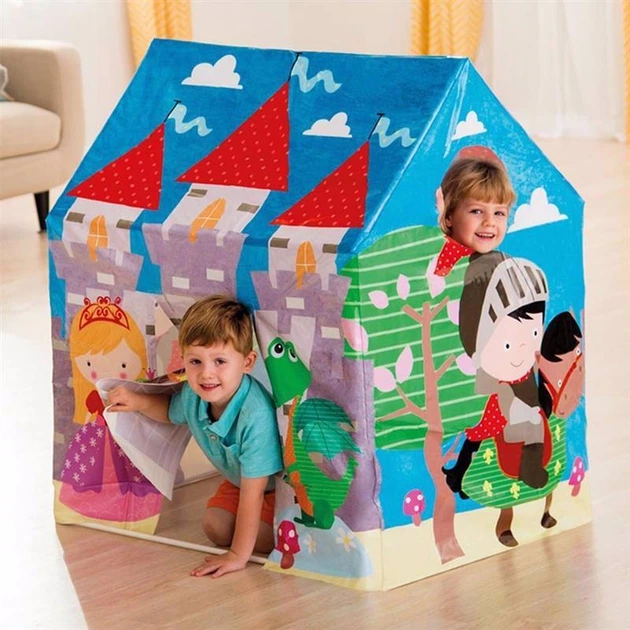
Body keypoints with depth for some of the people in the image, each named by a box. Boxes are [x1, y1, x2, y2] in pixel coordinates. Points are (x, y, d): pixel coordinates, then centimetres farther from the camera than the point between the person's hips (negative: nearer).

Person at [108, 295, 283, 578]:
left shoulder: (256, 416, -43)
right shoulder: (194, 395, -20)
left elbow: (253, 491, -37)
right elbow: (172, 410, 11)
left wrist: (239, 555, -32)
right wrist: (140, 402, -11)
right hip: (238, 480, 7)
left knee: (263, 539, -22)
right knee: (215, 528, -6)